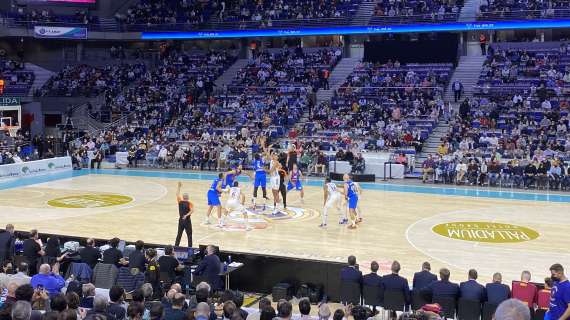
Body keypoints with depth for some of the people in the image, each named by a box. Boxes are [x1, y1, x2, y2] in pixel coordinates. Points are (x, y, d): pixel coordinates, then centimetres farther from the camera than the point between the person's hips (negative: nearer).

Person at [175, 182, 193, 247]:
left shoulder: (180, 202, 0)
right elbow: (192, 210, -25)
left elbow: (177, 194, 13)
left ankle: (176, 246, 16)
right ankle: (190, 247, 0)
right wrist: (186, 215, -27)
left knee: (179, 235, 14)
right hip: (187, 220, -4)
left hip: (181, 220, 4)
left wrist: (179, 187, 18)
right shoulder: (189, 203, -10)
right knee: (189, 235, 2)